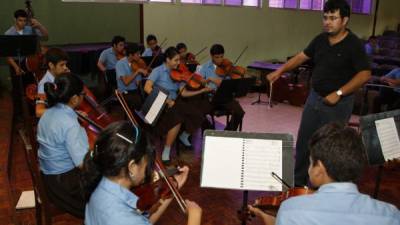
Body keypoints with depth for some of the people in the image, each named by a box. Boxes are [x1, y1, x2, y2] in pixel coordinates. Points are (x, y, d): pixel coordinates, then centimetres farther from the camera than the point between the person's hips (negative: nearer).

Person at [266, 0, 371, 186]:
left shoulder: (354, 44, -15)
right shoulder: (320, 39, 3)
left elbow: (365, 74, -19)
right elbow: (302, 56, 12)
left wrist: (339, 93, -25)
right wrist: (280, 70, 1)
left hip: (338, 104, -6)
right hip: (315, 97, 6)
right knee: (303, 141, 13)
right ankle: (298, 180, 30)